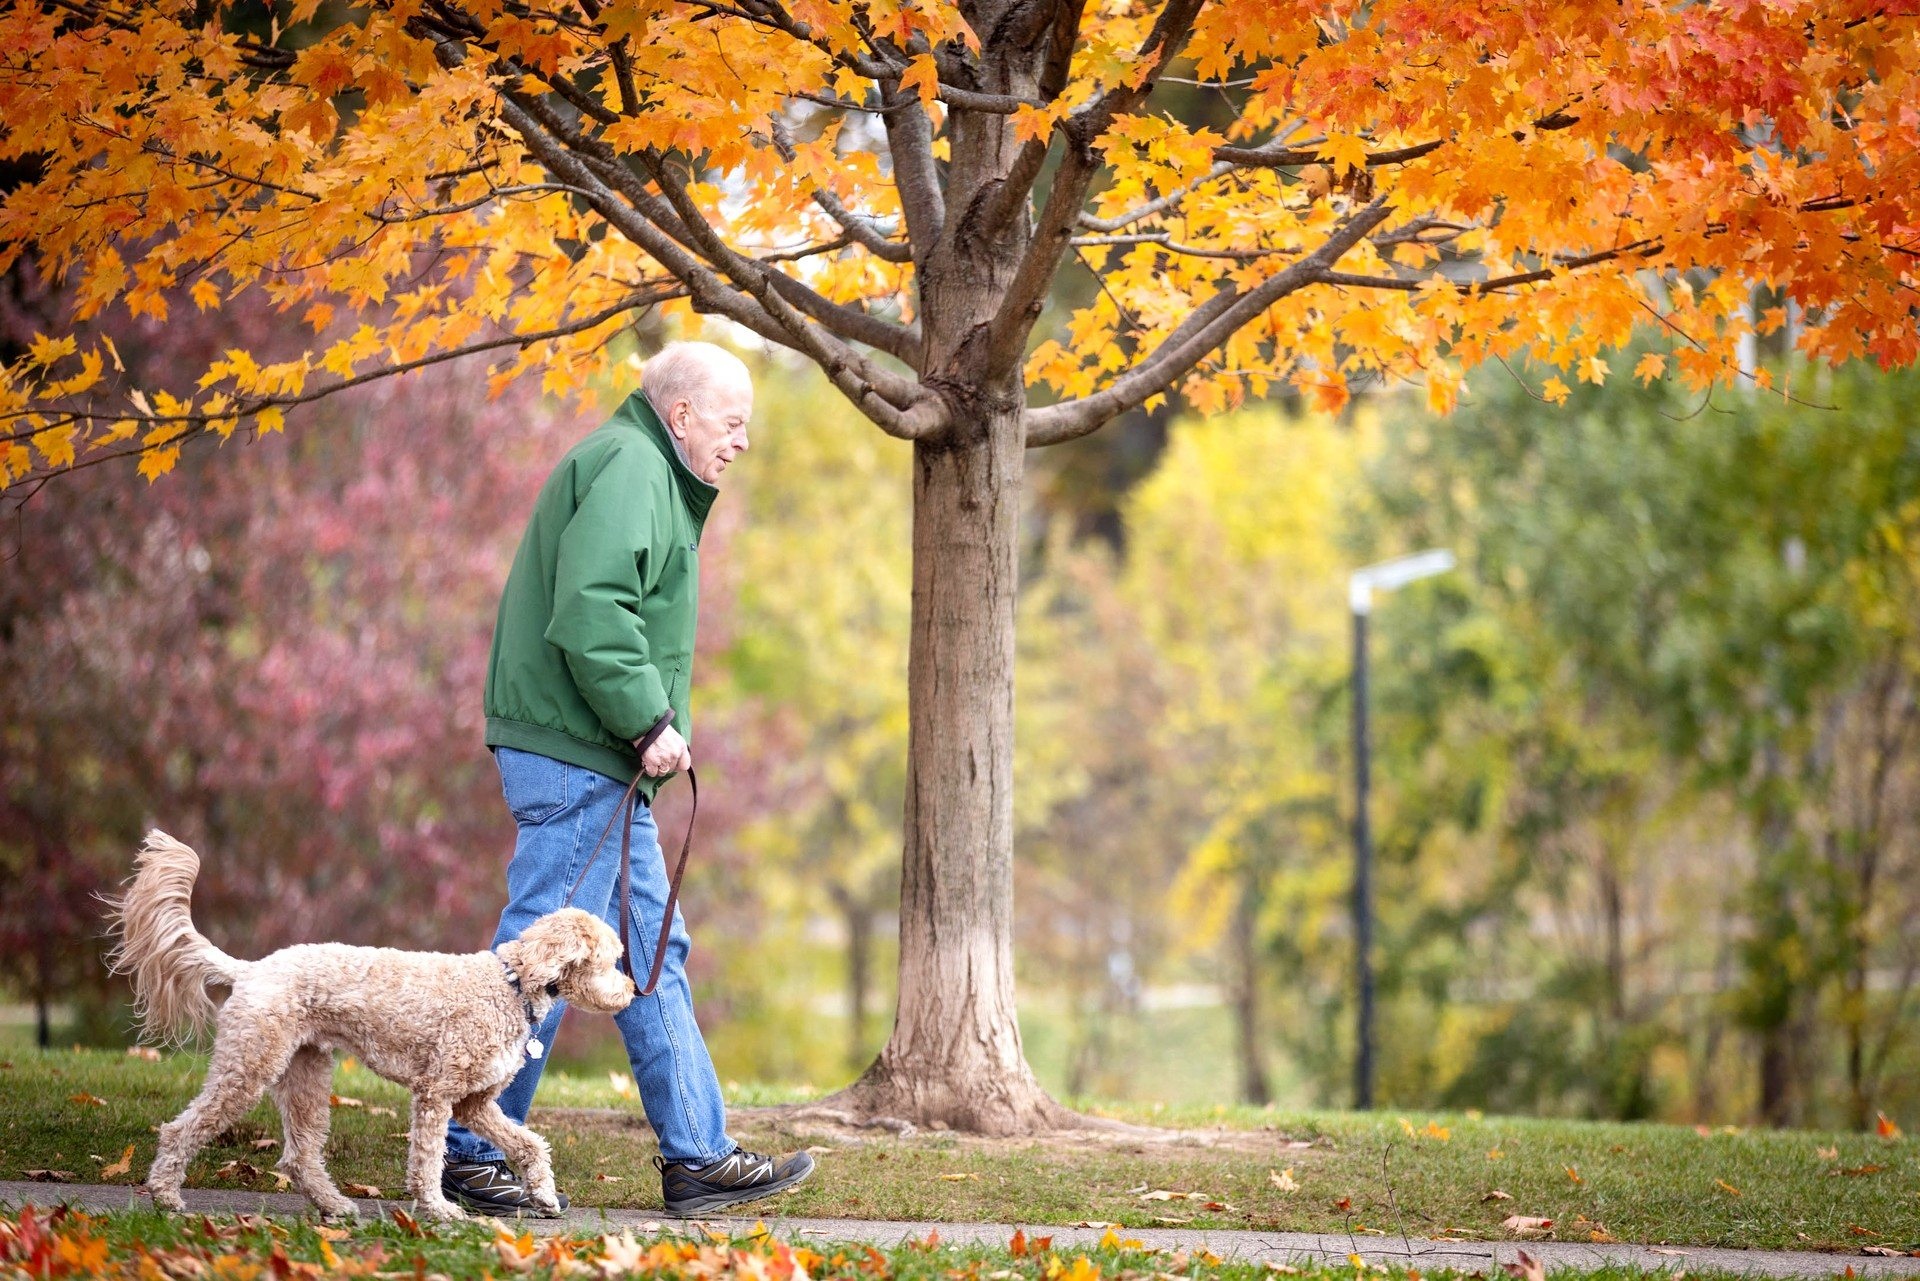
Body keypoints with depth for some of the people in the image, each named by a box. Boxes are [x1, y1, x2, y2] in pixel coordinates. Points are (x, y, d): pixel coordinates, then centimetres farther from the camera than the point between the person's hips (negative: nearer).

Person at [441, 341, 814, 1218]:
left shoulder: (644, 473, 22)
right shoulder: (627, 467, -11)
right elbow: (589, 610, -24)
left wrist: (645, 731, 14)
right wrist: (649, 722, -21)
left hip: (603, 764, 11)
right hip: (574, 757, -11)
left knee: (651, 956, 11)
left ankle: (697, 1156, 14)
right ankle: (466, 1154, -2)